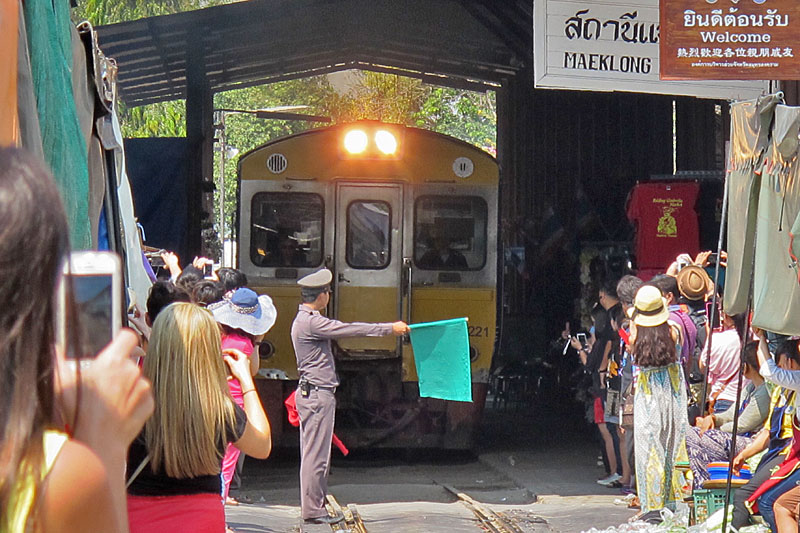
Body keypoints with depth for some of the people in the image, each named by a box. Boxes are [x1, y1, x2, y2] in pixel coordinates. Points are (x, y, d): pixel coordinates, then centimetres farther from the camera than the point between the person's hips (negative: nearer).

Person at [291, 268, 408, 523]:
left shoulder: (305, 319, 16)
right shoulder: (311, 322, -18)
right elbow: (350, 330, -18)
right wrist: (390, 328, -12)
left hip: (311, 394, 11)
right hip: (317, 394, -11)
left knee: (312, 453, 11)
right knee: (316, 454, -7)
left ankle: (313, 507, 15)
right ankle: (313, 509, -4)